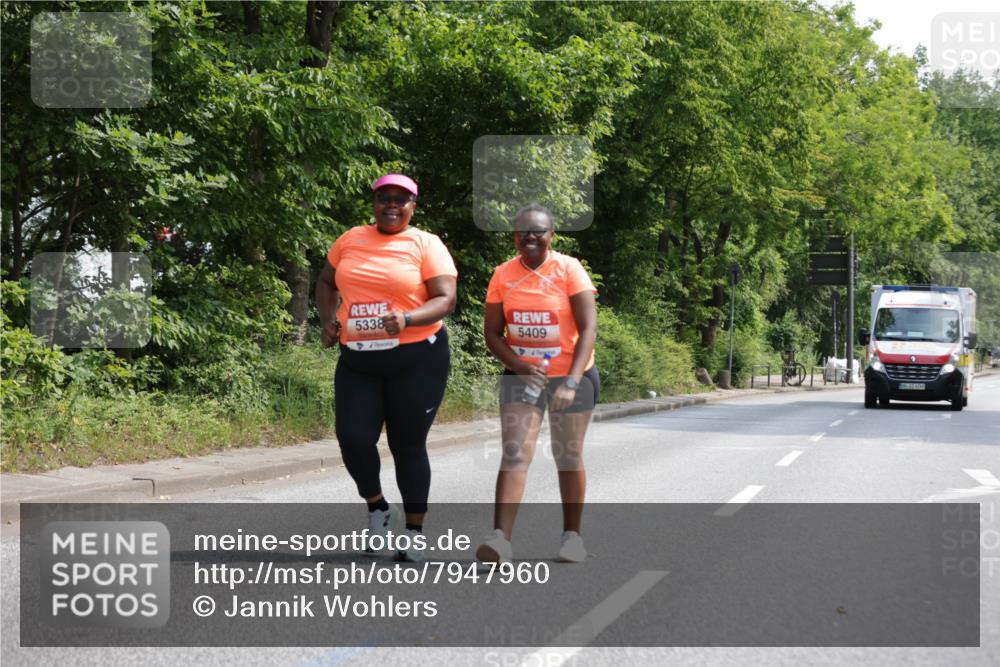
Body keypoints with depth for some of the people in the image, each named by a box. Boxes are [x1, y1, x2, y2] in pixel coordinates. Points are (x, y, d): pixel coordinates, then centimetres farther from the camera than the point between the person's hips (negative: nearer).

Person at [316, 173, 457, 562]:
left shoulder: (426, 245, -4)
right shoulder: (351, 240, 8)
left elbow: (445, 299, -11)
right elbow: (326, 283, 22)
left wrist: (405, 320, -28)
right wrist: (328, 319, 3)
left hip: (417, 359, -3)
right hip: (358, 360, 3)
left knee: (407, 445, 3)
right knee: (354, 439, -8)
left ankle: (414, 533, 17)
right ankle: (377, 507, 21)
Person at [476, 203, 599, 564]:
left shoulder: (569, 269, -10)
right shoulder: (503, 275, -2)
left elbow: (588, 328, -14)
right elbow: (492, 333, 0)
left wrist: (572, 382, -24)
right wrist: (518, 365, -18)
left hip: (571, 374, -1)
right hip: (522, 376, 2)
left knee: (568, 455, 8)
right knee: (514, 454, -11)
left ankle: (572, 534, 23)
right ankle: (501, 538, -20)